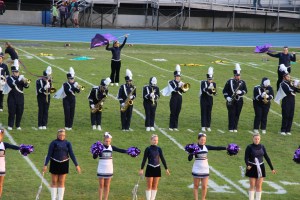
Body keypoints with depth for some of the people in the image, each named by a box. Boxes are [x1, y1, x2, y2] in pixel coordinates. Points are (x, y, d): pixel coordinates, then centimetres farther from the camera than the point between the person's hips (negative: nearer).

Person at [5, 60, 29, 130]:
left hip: (20, 98, 3)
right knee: (12, 112, -2)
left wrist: (26, 83, -27)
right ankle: (10, 125, 6)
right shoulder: (9, 78, -2)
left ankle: (18, 126, 14)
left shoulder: (21, 78, 7)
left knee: (20, 112, 4)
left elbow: (26, 86, -5)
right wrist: (19, 80, -32)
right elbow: (12, 85, -22)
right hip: (12, 97, -3)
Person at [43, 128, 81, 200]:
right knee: (54, 182, 4)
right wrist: (45, 165, -11)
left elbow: (72, 154, 2)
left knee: (61, 182, 3)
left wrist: (76, 165, -3)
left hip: (64, 164, 1)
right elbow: (49, 154, -5)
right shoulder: (53, 143, -2)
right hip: (55, 164, -1)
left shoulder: (67, 143, 4)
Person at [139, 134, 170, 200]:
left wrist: (166, 169, 8)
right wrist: (141, 169, -10)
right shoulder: (148, 149, -7)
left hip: (157, 168, 4)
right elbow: (144, 159, -6)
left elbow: (162, 159, 8)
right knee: (149, 186, 0)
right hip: (150, 168, -3)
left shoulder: (159, 149, 3)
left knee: (155, 186, 7)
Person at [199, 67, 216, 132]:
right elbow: (203, 89, -21)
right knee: (204, 113, -4)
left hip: (210, 100, 3)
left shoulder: (213, 84, 4)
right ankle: (203, 126, -3)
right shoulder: (203, 83, -3)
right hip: (204, 99, -3)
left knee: (209, 113, 5)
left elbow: (215, 94, -2)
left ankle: (208, 126, 10)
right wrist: (208, 88, -35)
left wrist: (213, 91, -24)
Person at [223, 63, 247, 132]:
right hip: (231, 101, -2)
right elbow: (224, 91, 2)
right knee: (231, 114, -5)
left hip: (239, 101, 2)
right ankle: (231, 128, 0)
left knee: (237, 114, 4)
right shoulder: (229, 82, 0)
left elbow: (245, 90, 6)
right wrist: (227, 97, -11)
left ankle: (235, 128, 11)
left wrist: (241, 92, -15)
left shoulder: (242, 82, 6)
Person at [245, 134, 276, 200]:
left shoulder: (262, 147, 4)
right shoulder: (249, 147, -7)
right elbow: (246, 158, -14)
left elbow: (267, 157, 8)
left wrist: (272, 168, 7)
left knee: (259, 186, 3)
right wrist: (248, 165, -34)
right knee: (252, 186, -1)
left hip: (260, 168, 3)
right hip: (252, 168, -3)